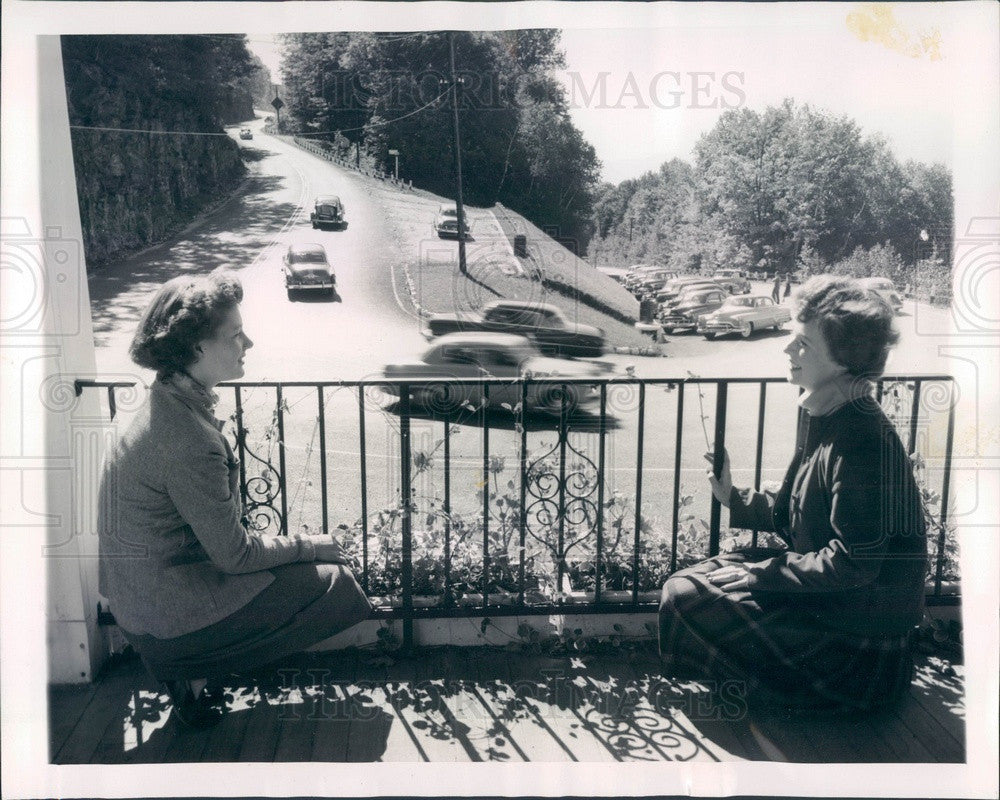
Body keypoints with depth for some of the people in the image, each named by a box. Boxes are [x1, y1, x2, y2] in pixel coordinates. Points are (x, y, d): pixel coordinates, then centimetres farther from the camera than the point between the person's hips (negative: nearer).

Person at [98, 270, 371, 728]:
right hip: (164, 615, -9)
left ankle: (189, 662, 12)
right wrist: (310, 545, -7)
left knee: (318, 559, 17)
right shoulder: (189, 439, -29)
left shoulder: (169, 401, 2)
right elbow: (235, 553, -22)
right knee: (334, 582, -7)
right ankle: (191, 667, 0)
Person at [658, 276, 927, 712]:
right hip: (821, 584, 10)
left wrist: (760, 571, -19)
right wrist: (734, 499, 1)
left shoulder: (861, 440, -27)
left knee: (684, 596, -11)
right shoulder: (824, 419, 4)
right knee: (689, 580, 11)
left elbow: (852, 564, -26)